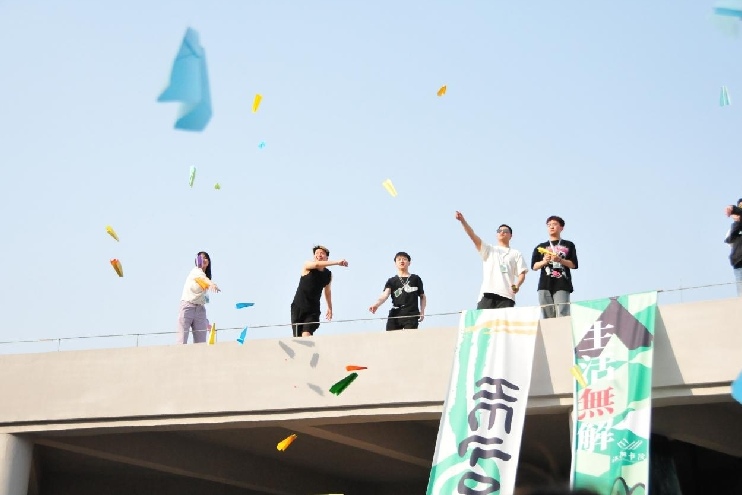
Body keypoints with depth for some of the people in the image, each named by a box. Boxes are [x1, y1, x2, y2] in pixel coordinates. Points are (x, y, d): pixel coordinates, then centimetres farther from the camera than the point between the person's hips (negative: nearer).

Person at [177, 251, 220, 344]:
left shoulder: (207, 276, 13)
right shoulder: (196, 271, -6)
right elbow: (202, 278, -30)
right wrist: (212, 284, -52)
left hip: (200, 309, 6)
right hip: (187, 306, -6)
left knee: (201, 342, -3)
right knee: (182, 341, -9)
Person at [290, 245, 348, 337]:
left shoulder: (328, 274, 5)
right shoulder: (307, 266, -7)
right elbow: (317, 264, -29)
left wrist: (330, 307, 28)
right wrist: (337, 262, -37)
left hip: (313, 310, 1)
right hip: (298, 307, -1)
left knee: (306, 335, -20)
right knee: (297, 337, -2)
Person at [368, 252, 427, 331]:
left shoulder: (415, 279, 14)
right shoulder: (391, 281, 14)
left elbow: (422, 296, 21)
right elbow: (385, 295, -4)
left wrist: (422, 311, 6)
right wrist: (376, 304, -24)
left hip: (411, 316, -1)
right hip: (394, 316, 1)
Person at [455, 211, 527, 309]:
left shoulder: (516, 254, 21)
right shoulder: (488, 250, 20)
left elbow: (522, 273, 12)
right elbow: (473, 236, 6)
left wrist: (517, 285, -11)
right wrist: (462, 220, -8)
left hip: (506, 295, 0)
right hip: (488, 293, 0)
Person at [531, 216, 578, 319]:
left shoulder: (568, 245, 15)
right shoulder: (540, 247, 20)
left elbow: (573, 265, 6)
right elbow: (534, 266, 12)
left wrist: (560, 260, -9)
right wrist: (544, 261, -7)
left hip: (562, 285, -2)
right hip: (545, 285, 2)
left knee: (562, 315, -14)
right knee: (547, 316, -4)